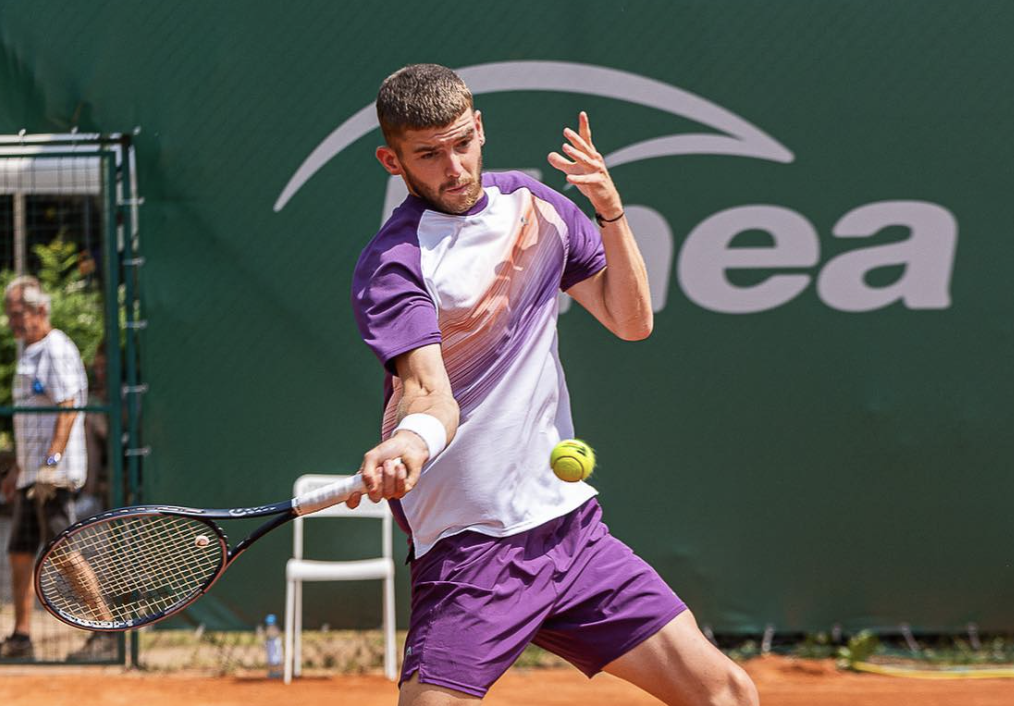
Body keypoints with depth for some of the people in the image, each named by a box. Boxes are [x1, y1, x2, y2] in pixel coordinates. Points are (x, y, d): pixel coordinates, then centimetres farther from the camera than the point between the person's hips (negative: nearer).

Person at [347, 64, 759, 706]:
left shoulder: (533, 205, 9)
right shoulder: (392, 265, -11)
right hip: (466, 551, -6)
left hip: (572, 524, 6)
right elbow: (432, 391, -25)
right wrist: (412, 439, -48)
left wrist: (611, 210, -4)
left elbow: (631, 320, 11)